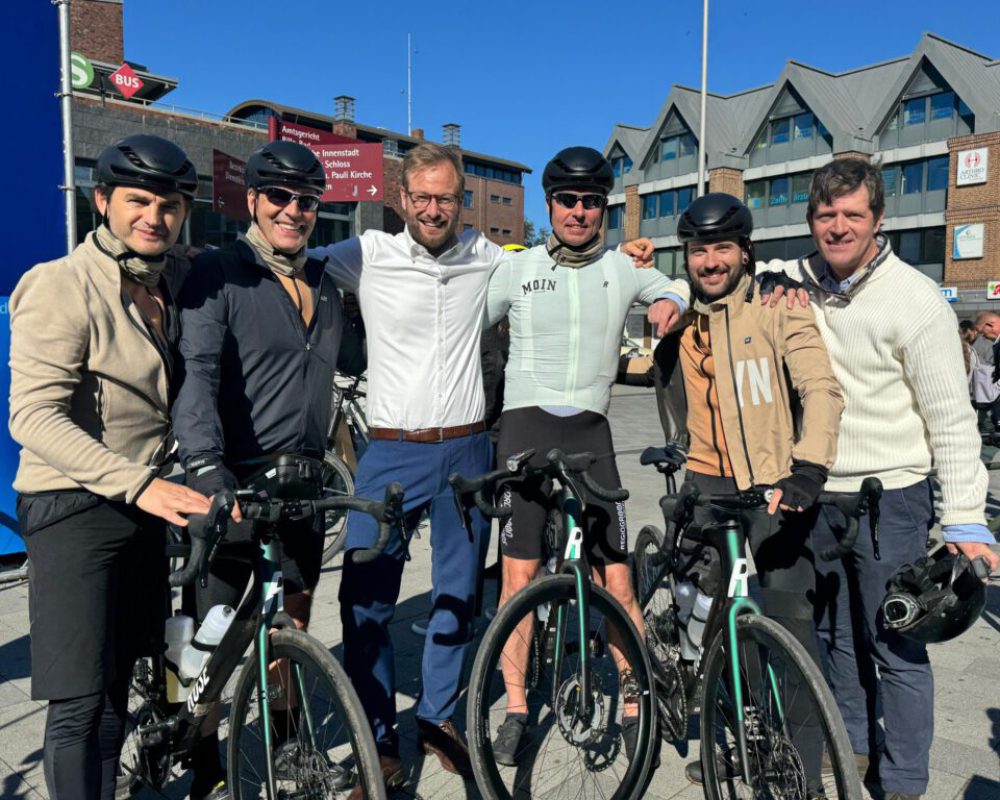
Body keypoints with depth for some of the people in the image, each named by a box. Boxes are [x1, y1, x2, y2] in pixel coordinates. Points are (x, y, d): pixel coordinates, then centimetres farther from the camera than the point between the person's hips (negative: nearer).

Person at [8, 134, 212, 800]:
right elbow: (34, 418, -21)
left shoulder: (176, 282, 8)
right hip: (75, 508, -6)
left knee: (118, 689, 17)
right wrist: (138, 483, -30)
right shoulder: (60, 287, -13)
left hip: (146, 502, 6)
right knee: (81, 705, -3)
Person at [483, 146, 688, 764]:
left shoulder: (624, 269, 8)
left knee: (616, 581, -1)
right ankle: (516, 709, 16)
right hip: (526, 424, 0)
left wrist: (671, 300, -1)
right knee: (519, 575, 0)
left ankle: (636, 702, 19)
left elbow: (678, 286, 22)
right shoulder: (518, 268, 6)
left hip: (590, 431, 1)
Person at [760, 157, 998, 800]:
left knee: (895, 647, 2)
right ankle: (852, 744, 40)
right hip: (817, 494, 6)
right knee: (835, 633, 20)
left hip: (890, 499, -6)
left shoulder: (914, 299, -13)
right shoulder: (797, 283, 2)